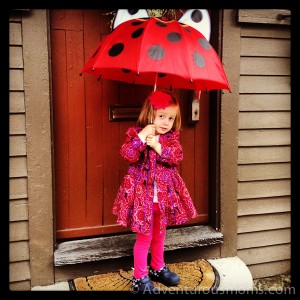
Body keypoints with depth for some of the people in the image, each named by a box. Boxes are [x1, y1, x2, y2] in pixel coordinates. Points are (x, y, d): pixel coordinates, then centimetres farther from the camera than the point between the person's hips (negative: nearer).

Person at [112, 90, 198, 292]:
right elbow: (128, 155, -21)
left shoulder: (172, 137, 3)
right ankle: (140, 277, 20)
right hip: (143, 194, -4)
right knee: (145, 236, 4)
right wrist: (142, 137, -25)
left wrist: (158, 146, -21)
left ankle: (158, 268, 40)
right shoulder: (136, 133, -7)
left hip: (165, 195, 4)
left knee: (160, 234, 20)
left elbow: (177, 157, -11)